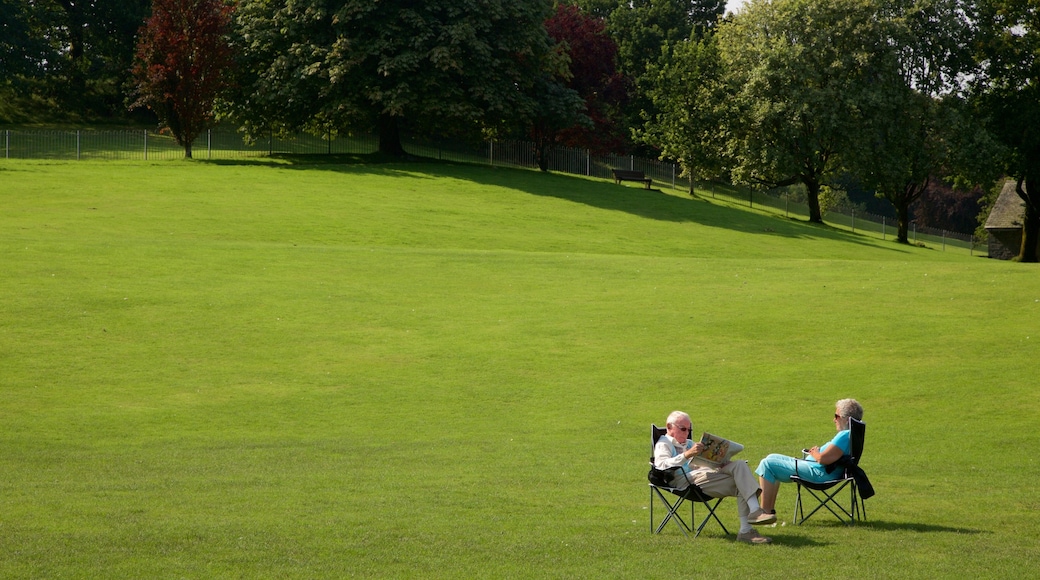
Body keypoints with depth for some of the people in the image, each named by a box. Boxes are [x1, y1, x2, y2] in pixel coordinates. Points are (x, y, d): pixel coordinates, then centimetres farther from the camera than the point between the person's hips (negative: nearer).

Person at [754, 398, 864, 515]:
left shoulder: (845, 436, -23)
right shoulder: (849, 434, 10)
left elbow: (823, 459, -29)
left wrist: (814, 453, -8)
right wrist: (819, 450, 3)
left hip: (818, 473, -12)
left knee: (767, 464, -9)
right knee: (772, 458, 24)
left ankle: (765, 512, -7)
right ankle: (770, 508, 20)